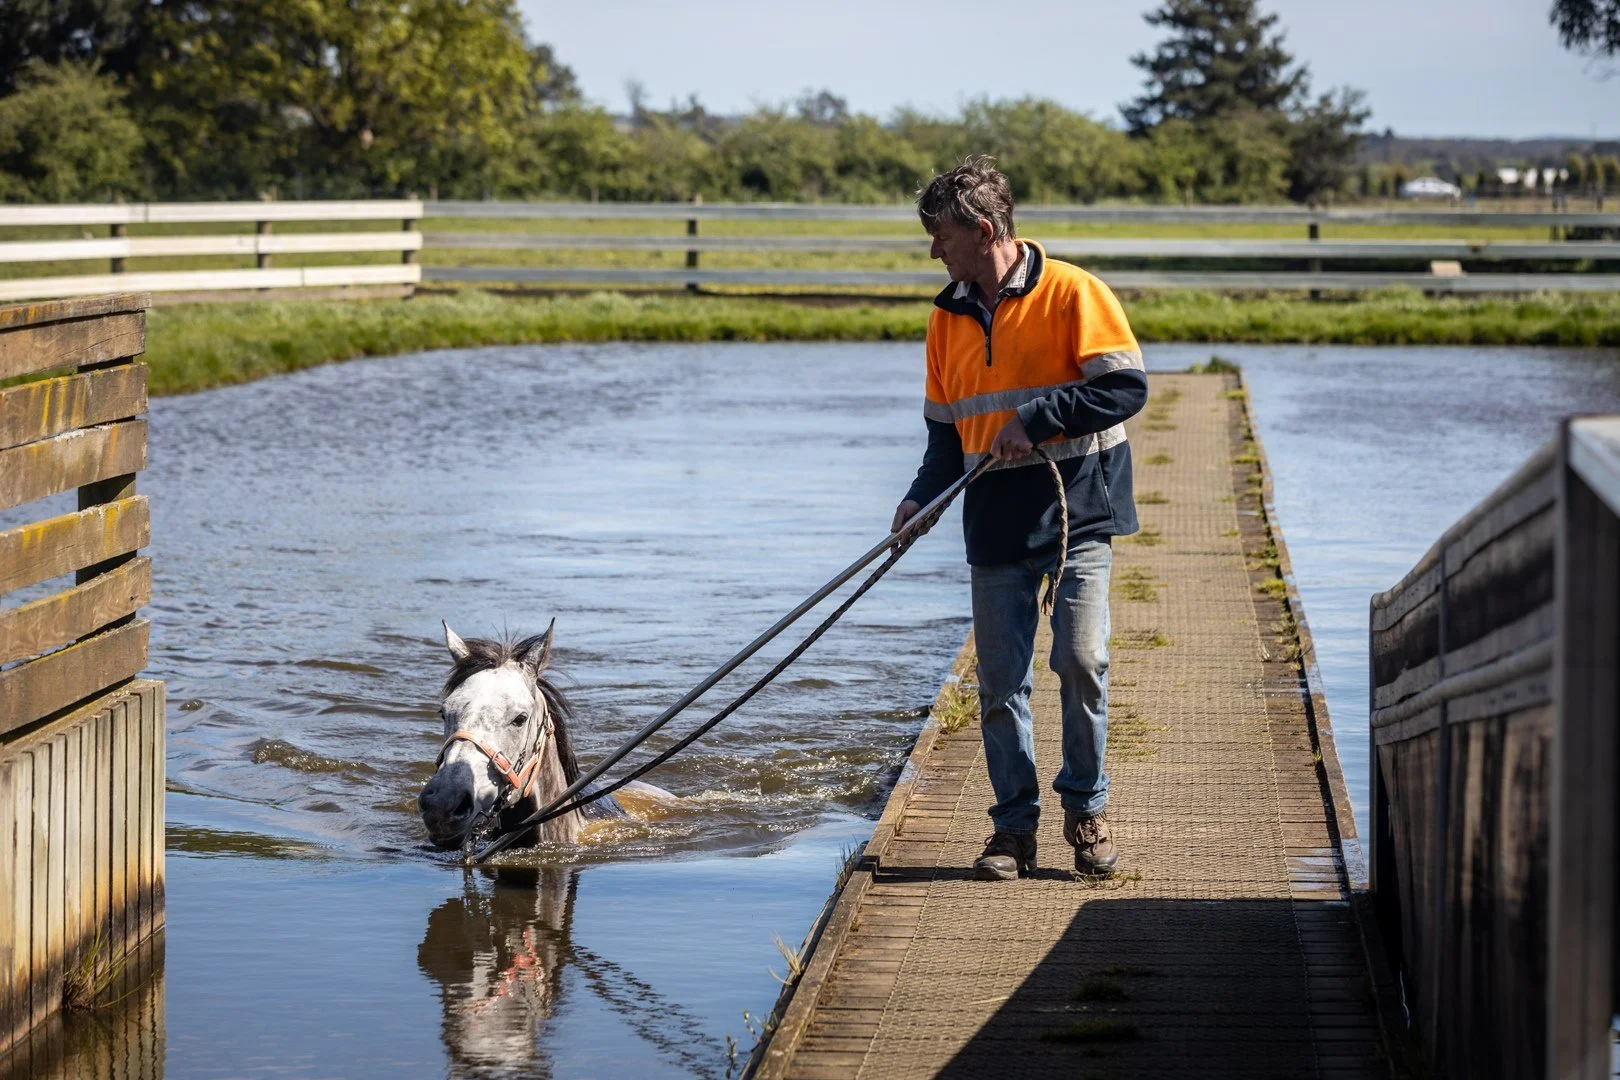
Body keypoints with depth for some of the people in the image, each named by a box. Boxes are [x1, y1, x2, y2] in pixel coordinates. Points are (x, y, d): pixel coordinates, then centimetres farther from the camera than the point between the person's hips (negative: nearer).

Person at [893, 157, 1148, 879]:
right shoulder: (949, 316, 12)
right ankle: (1014, 826, 13)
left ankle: (1086, 806, 5)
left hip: (1077, 515, -5)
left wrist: (1036, 419, -18)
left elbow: (1127, 387, -12)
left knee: (1081, 659, -14)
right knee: (1001, 680, 3)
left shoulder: (1071, 293, -7)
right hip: (996, 523, 5)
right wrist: (925, 495, 1)